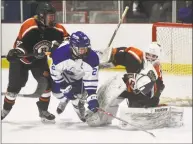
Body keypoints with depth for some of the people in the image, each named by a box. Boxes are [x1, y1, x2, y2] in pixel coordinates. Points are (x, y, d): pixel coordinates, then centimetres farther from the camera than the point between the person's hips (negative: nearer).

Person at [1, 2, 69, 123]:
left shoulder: (55, 28, -14)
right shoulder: (29, 26, -31)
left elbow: (65, 37, 0)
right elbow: (20, 43, -29)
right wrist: (15, 52, -46)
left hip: (39, 59, 4)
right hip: (21, 59, -4)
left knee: (47, 82, -9)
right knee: (15, 85, -2)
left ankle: (43, 110, 6)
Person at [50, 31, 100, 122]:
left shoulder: (92, 57, -35)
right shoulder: (60, 53, -39)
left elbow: (91, 79, -32)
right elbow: (55, 72, -25)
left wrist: (92, 98, -38)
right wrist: (66, 88, -22)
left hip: (79, 77, 0)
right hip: (63, 74, 0)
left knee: (81, 93, -17)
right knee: (56, 90, -14)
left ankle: (80, 102, 22)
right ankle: (64, 99, 23)